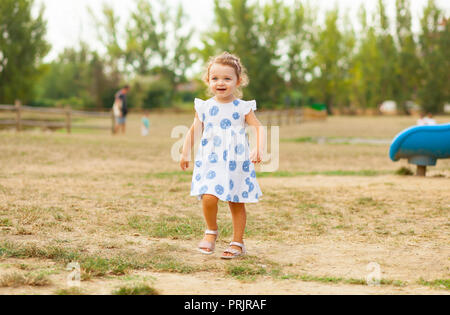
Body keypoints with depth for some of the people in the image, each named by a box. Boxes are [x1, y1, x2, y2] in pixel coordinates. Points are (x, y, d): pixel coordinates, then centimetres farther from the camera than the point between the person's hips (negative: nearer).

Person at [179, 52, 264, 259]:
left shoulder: (242, 108, 0)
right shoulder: (204, 107, 5)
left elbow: (258, 128, -2)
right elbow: (195, 130, 12)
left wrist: (259, 149, -18)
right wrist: (185, 153, 5)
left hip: (236, 163, 0)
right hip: (210, 162, 0)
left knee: (237, 203, 6)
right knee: (209, 197, -18)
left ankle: (238, 242, 21)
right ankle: (211, 231, 8)